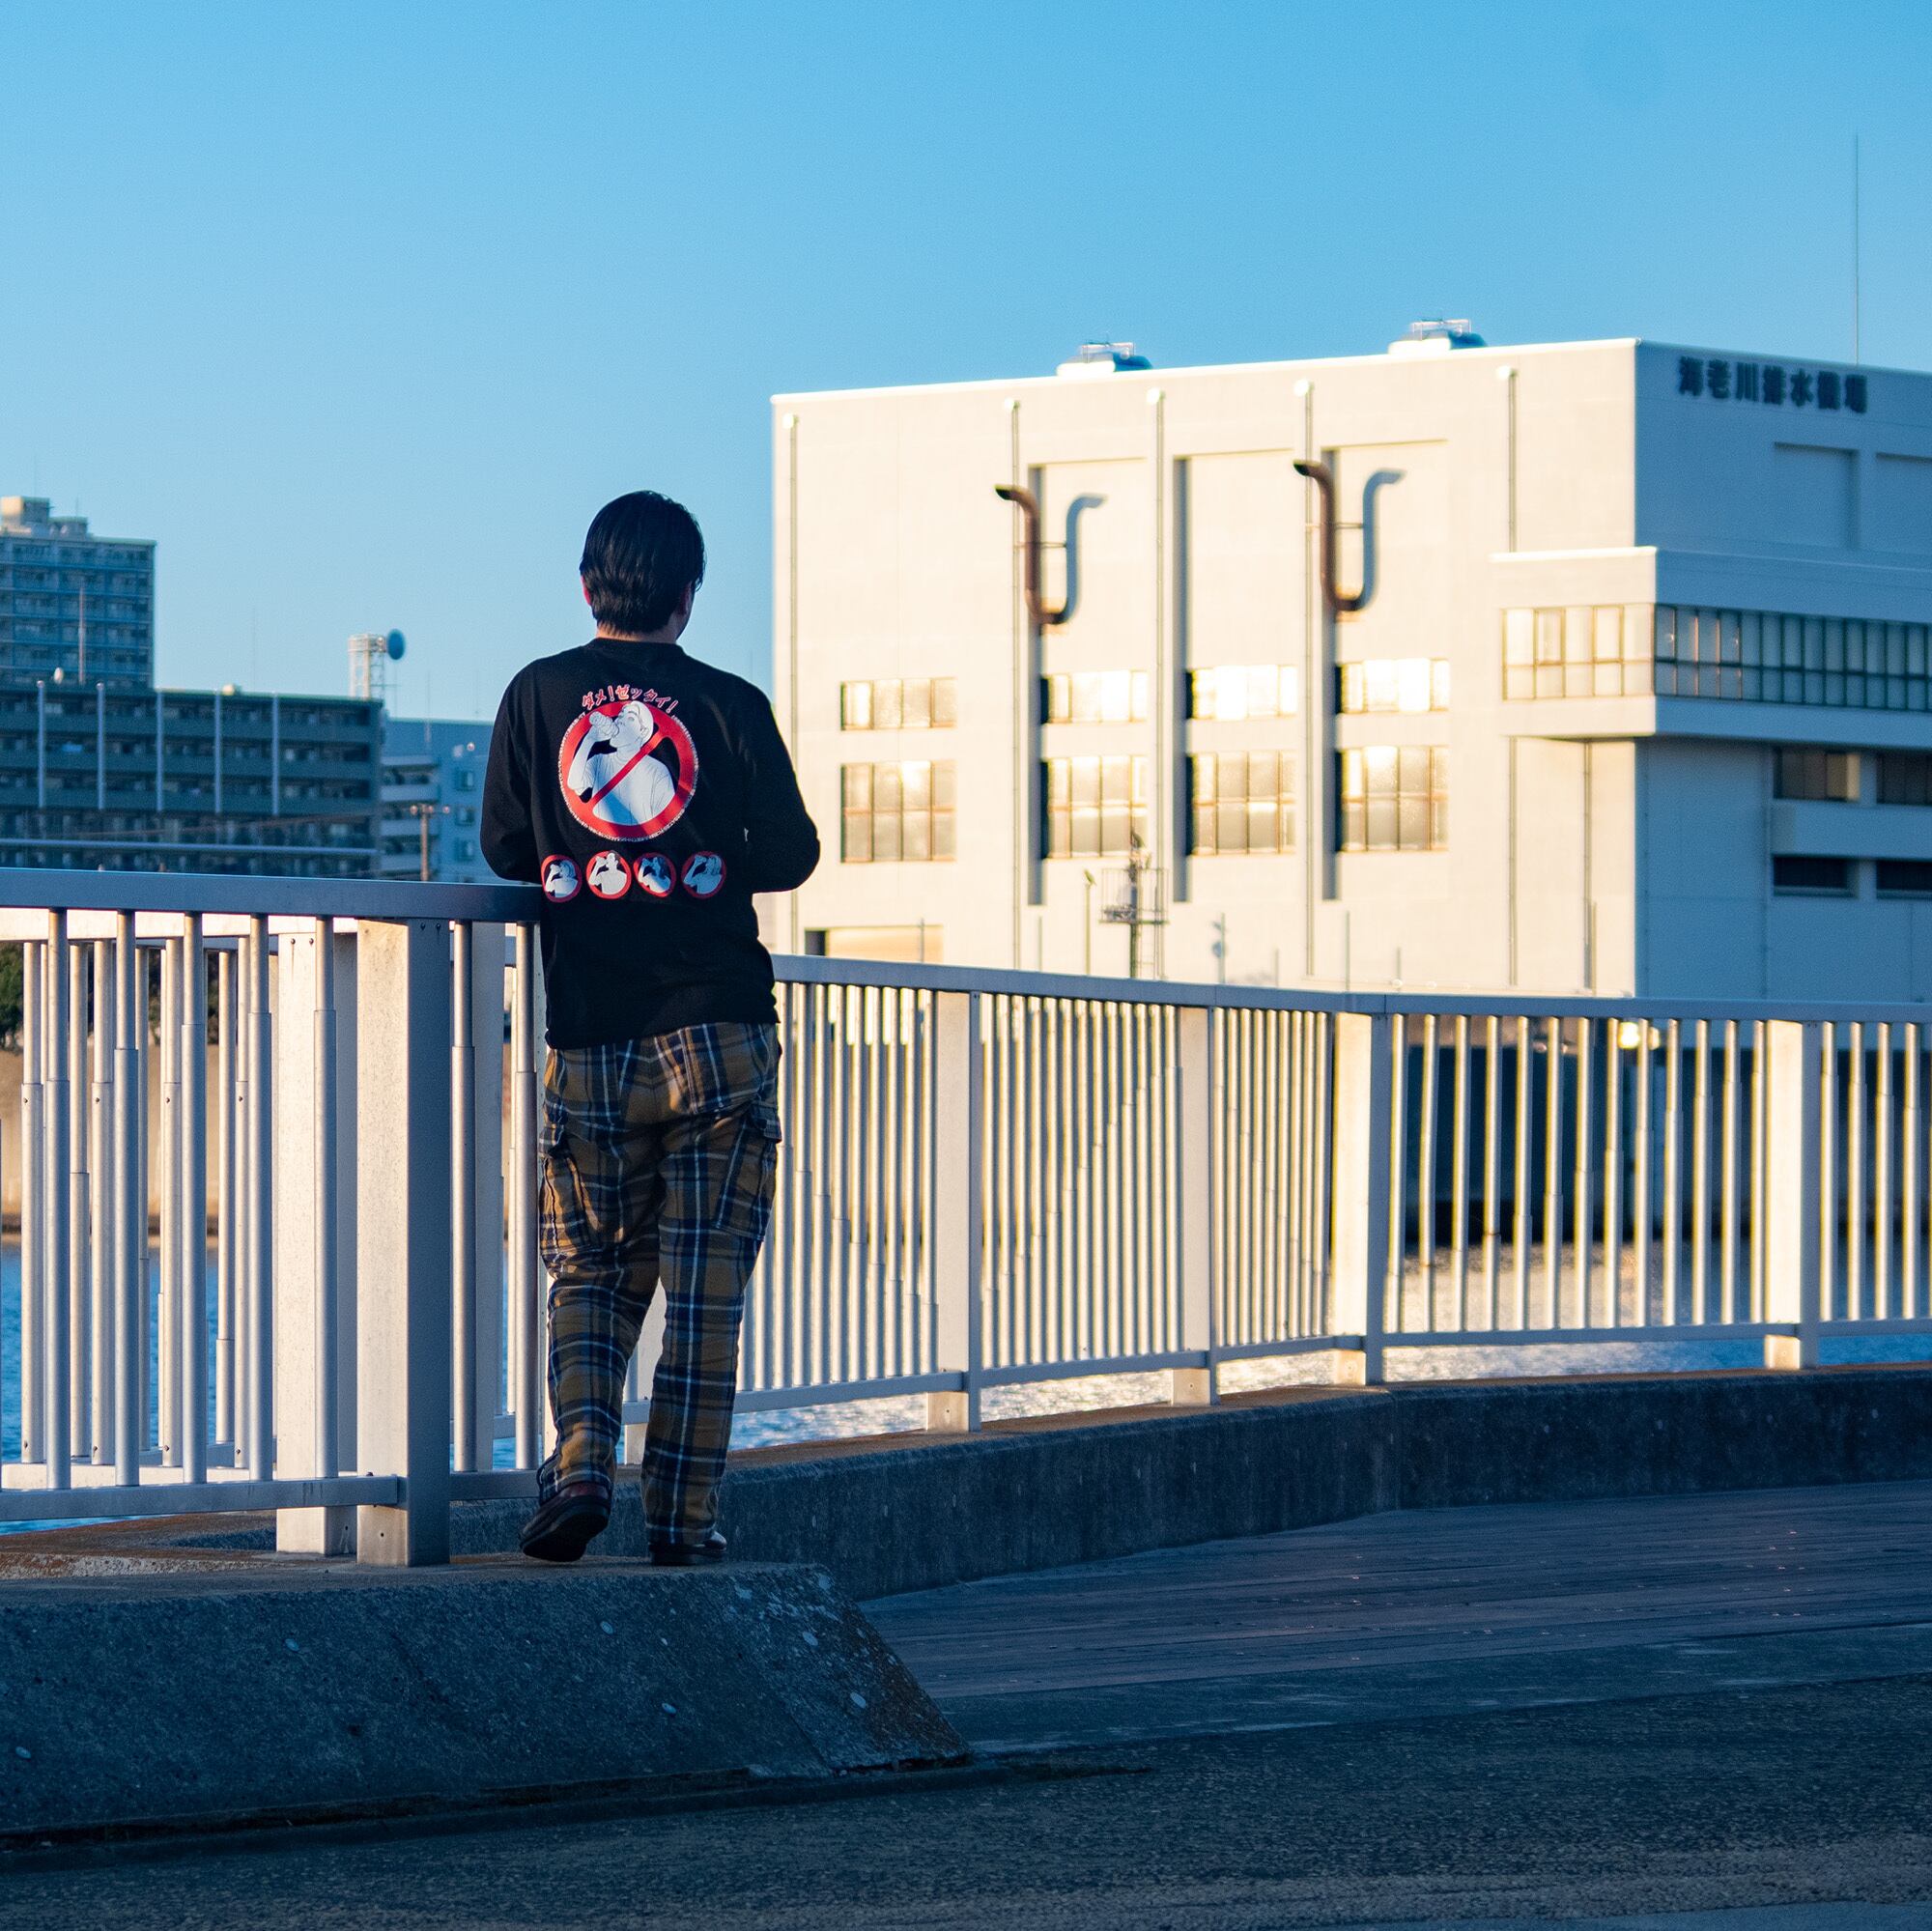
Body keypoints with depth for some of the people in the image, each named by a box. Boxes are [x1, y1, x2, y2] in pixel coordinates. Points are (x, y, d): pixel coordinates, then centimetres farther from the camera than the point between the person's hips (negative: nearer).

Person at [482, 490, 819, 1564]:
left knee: (592, 1270, 13)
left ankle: (582, 1457, -10)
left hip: (592, 1043, 1)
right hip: (718, 1034, -1)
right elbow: (791, 854, 1)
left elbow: (506, 850, 6)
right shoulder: (730, 706, -3)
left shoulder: (537, 697, 1)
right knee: (705, 1289, 5)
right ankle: (684, 1518, 3)